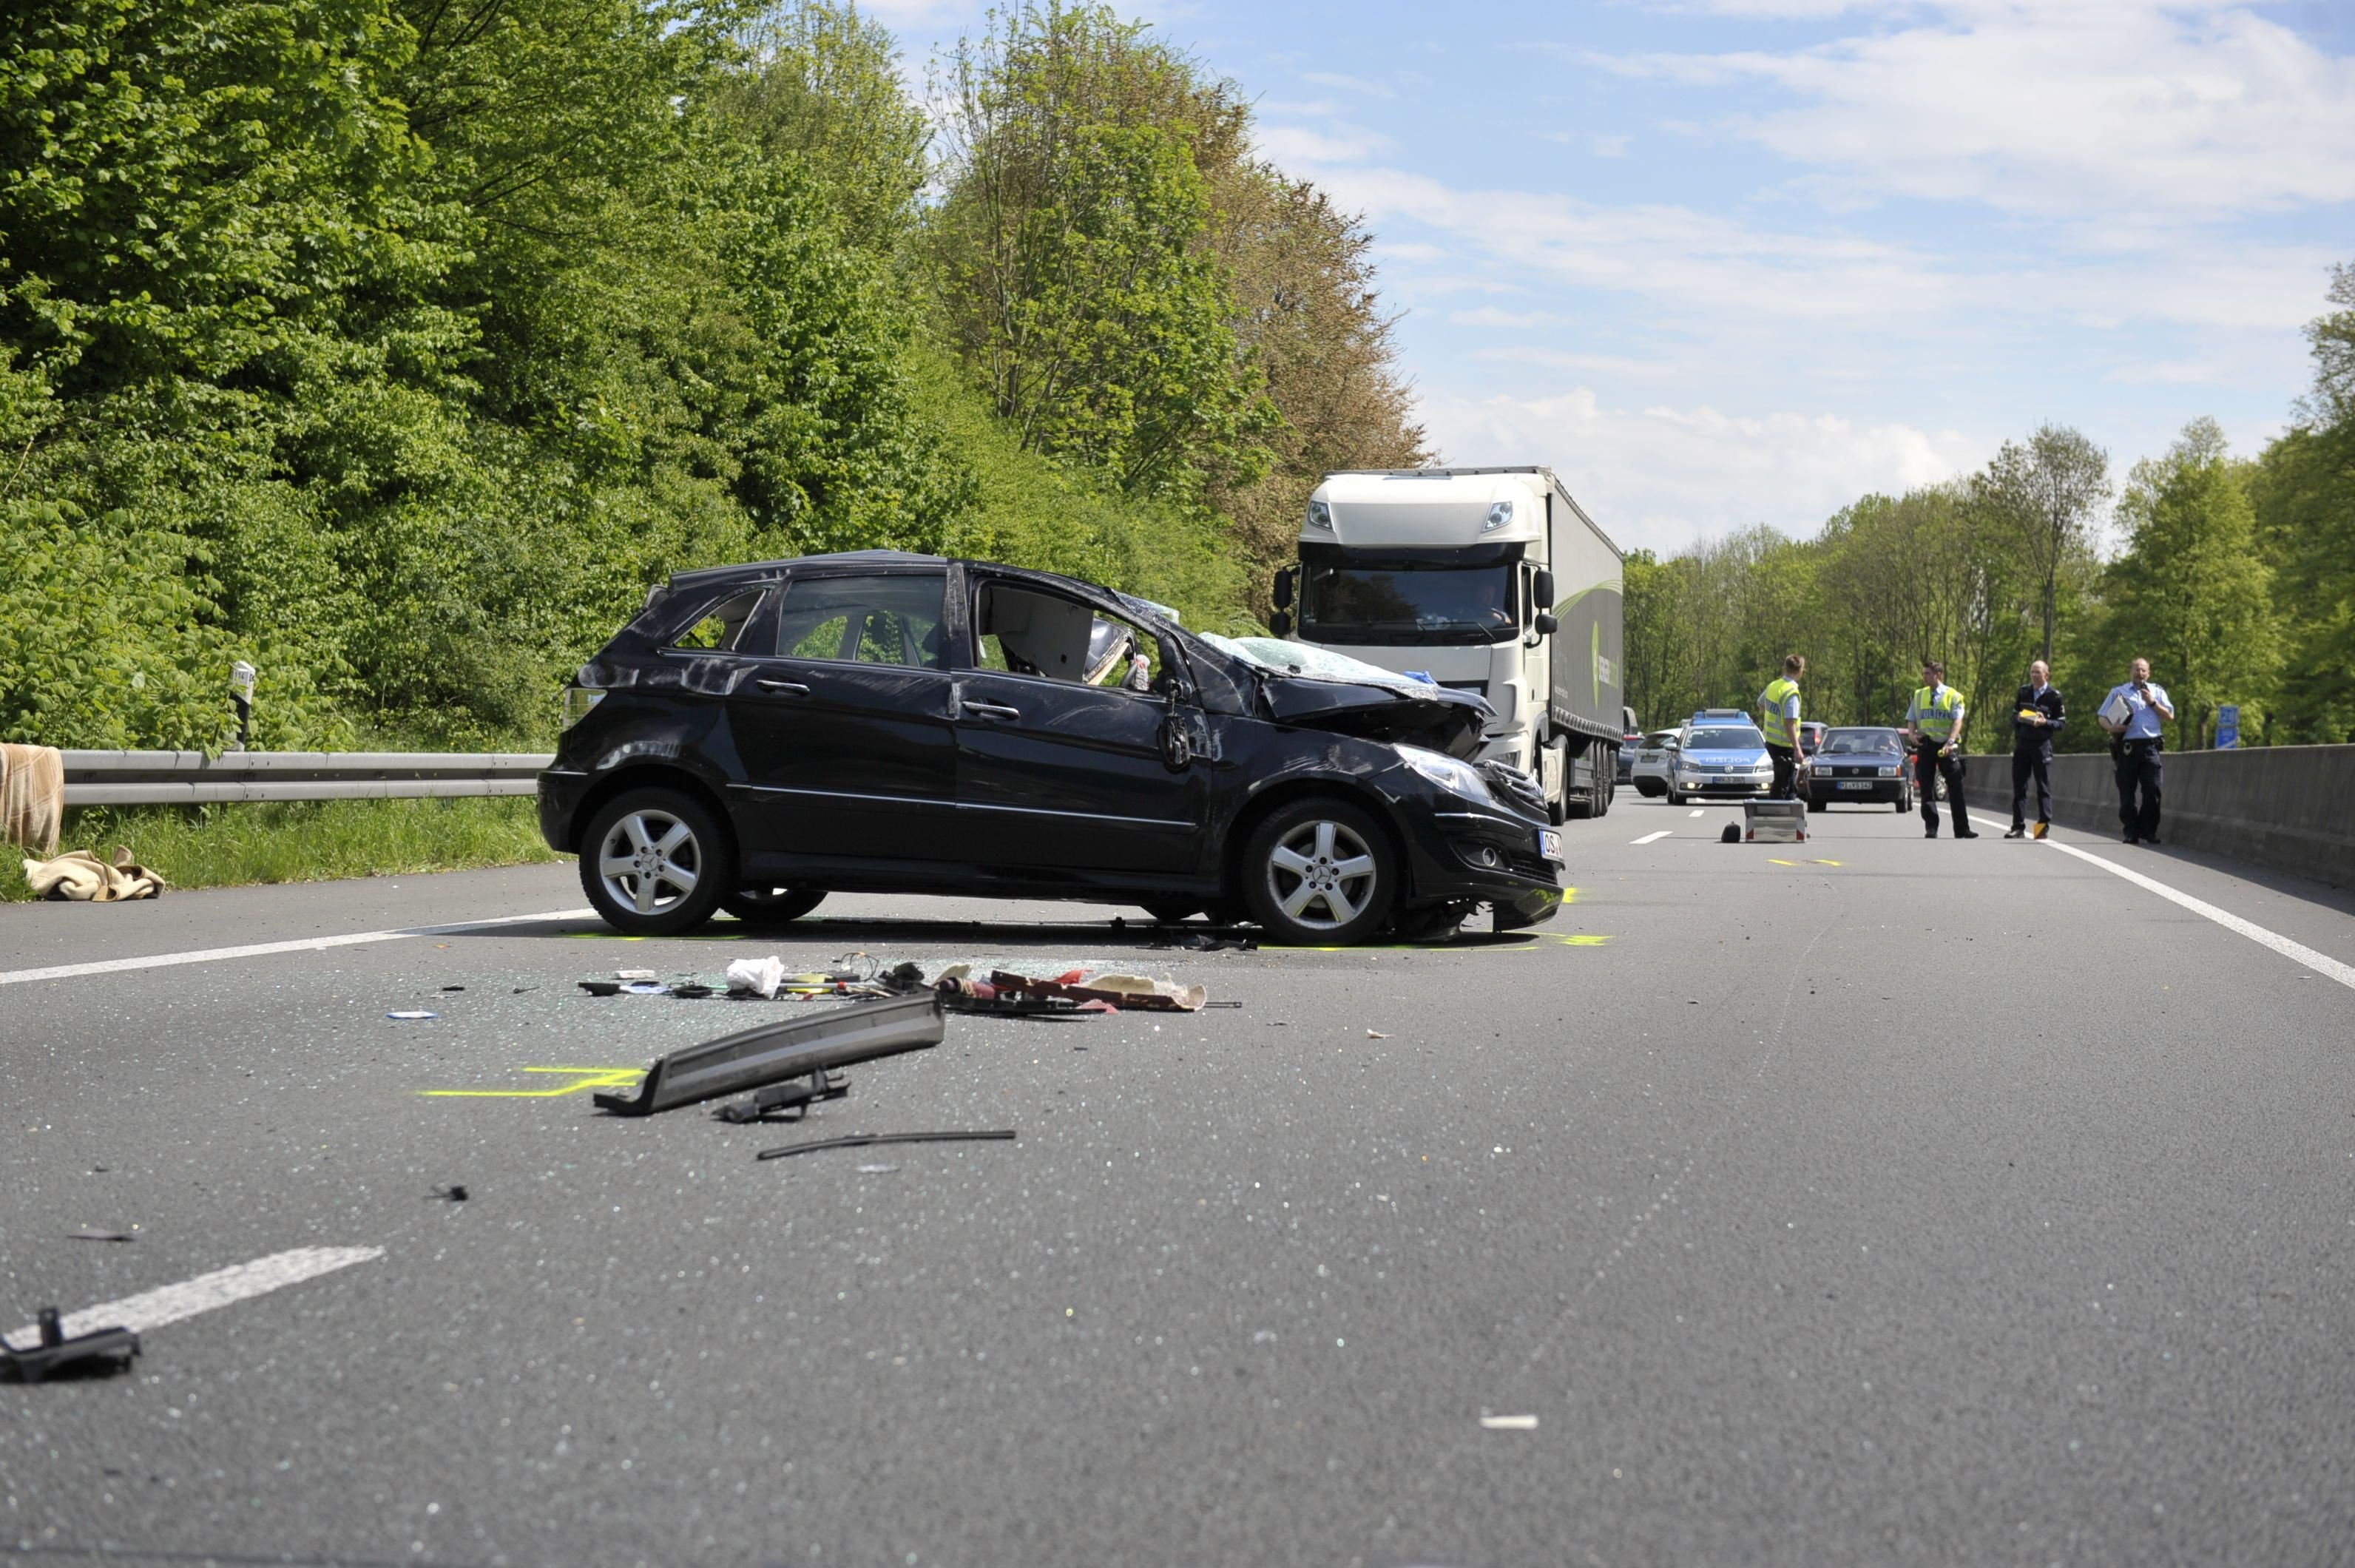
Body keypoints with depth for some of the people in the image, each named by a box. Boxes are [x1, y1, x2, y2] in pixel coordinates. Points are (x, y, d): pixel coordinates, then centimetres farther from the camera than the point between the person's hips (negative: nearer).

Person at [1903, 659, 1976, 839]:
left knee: (1955, 789, -3)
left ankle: (1962, 829, 0)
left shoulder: (1953, 696, 1)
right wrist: (1911, 734, -9)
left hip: (1946, 746, -3)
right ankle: (1931, 828, 3)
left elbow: (1957, 721, -8)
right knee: (1926, 788, -1)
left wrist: (1950, 742, -22)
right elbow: (1911, 720, 13)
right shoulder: (1919, 696, 13)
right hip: (1925, 744, 3)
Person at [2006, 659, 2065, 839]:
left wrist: (2045, 722, -17)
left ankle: (2044, 826, -3)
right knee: (2019, 787, 4)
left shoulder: (2054, 695, -1)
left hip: (2042, 745, -4)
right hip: (2022, 743, 4)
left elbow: (2061, 723, 0)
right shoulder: (2023, 692, 11)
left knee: (2043, 788, -3)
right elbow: (2013, 716, 17)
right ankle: (2018, 827, 7)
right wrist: (2018, 718, -6)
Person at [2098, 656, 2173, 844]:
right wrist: (2111, 727, -10)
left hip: (2150, 746, 0)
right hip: (2126, 747, 0)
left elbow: (2169, 716, 12)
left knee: (2153, 790, -7)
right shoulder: (2118, 692, 16)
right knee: (2126, 792, -1)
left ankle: (2149, 831, 0)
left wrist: (2153, 703, -1)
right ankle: (2131, 832, 4)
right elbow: (2102, 717, 11)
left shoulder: (2157, 692, 19)